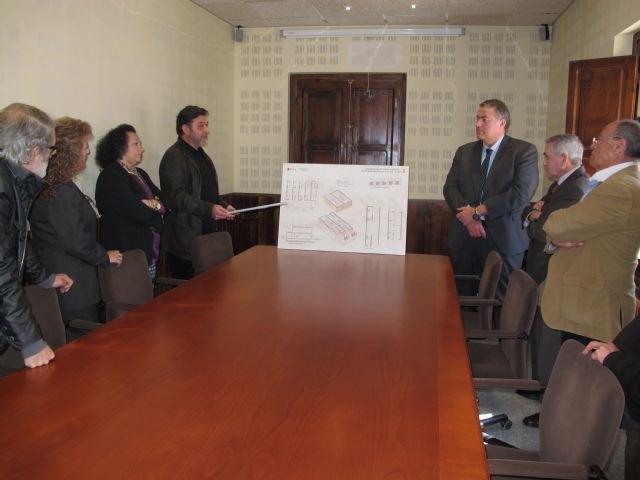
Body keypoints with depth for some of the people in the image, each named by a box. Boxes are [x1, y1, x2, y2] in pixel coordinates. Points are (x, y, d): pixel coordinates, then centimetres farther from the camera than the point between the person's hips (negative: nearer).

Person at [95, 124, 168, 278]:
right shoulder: (110, 177, -12)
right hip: (128, 255, -8)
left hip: (150, 253, 8)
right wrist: (156, 209, -1)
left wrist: (154, 204, -13)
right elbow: (138, 213, -21)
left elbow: (166, 201, 9)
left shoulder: (140, 173, 16)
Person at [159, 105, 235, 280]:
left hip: (206, 232, 8)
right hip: (185, 237, -8)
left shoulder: (201, 155, 20)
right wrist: (208, 209, -29)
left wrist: (223, 205, 10)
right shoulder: (174, 157, -10)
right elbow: (176, 195, -20)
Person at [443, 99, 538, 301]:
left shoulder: (524, 151, -2)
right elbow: (450, 187, 5)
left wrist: (478, 211, -12)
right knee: (461, 297, 7)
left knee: (499, 301, 2)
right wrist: (467, 215, -12)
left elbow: (521, 193, -14)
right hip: (464, 235, 4)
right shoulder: (464, 151, 12)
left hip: (503, 237, -4)